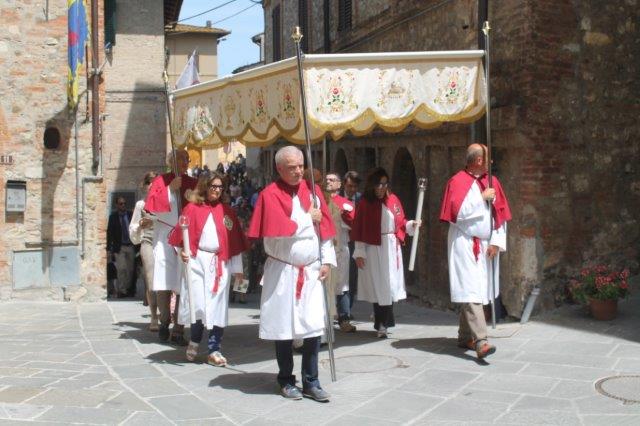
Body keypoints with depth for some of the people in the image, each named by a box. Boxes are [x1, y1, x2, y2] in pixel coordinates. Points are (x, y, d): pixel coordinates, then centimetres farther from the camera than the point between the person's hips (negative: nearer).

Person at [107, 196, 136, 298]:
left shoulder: (131, 215, 3)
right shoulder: (113, 217, -1)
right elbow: (109, 233, -2)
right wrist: (109, 249, -7)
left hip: (131, 246, 3)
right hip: (119, 247, -2)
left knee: (130, 269, 8)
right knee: (122, 269, -10)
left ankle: (127, 289, 22)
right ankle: (121, 291, -2)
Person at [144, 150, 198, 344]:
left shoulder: (193, 184, 12)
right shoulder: (161, 181, 6)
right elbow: (152, 204, -5)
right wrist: (170, 189, -12)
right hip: (165, 238, -1)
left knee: (184, 286, -4)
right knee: (164, 284, -5)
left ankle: (178, 330, 1)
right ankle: (164, 321, 16)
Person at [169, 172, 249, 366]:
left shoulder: (227, 212, 11)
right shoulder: (192, 208, 5)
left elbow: (235, 241, 11)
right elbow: (181, 233, 2)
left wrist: (238, 268, 9)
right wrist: (182, 251, -16)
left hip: (221, 264, 2)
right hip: (197, 262, -2)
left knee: (218, 307, 1)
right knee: (198, 304, -7)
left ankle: (214, 350, 8)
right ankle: (194, 342, 18)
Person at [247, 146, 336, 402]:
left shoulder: (312, 191, 7)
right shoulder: (270, 195, -7)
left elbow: (325, 228, 9)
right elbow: (279, 229, -19)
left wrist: (327, 260, 2)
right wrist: (309, 218, -7)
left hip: (311, 271, 4)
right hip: (282, 272, -3)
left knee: (314, 326, 0)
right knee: (283, 326, 5)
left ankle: (311, 381, 11)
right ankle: (286, 380, 19)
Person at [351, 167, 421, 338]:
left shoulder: (393, 199, 5)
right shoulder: (364, 203, -5)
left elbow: (400, 222, 10)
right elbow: (358, 229, -6)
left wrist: (411, 224, -10)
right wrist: (359, 252, -9)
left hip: (391, 247, 3)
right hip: (373, 249, -3)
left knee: (389, 285, 5)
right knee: (378, 286, 2)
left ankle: (382, 323, 17)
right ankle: (382, 323, 10)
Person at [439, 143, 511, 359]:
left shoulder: (492, 182, 11)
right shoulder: (458, 182, -6)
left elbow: (501, 214, 9)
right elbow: (458, 212, -16)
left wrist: (496, 242, -1)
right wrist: (482, 197, -11)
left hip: (485, 246, 6)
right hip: (464, 244, -6)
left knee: (475, 291, 10)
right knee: (471, 291, -13)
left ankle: (465, 337, 21)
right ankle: (480, 341, -22)